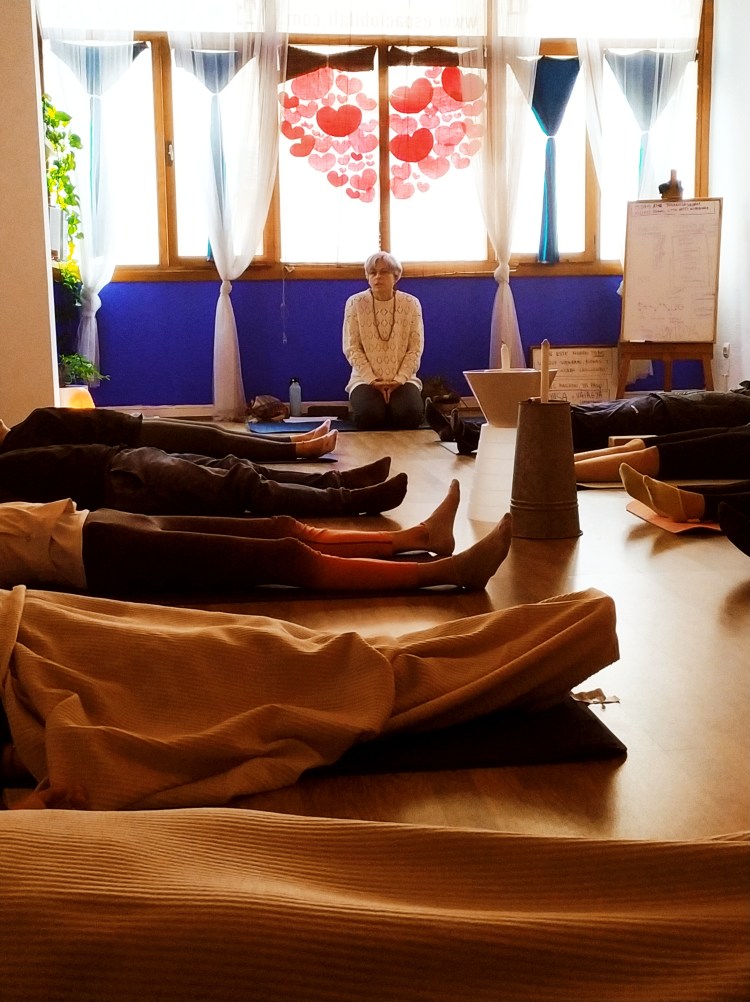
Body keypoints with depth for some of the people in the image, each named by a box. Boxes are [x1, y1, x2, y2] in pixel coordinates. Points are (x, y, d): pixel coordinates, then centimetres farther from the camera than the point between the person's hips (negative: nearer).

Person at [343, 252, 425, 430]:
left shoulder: (411, 303, 2)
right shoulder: (355, 303, 0)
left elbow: (415, 349, 0)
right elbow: (352, 348, -3)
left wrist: (399, 379, -13)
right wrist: (372, 380, -14)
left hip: (403, 379, 1)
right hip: (365, 379, -1)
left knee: (410, 414, -30)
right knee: (369, 414, -32)